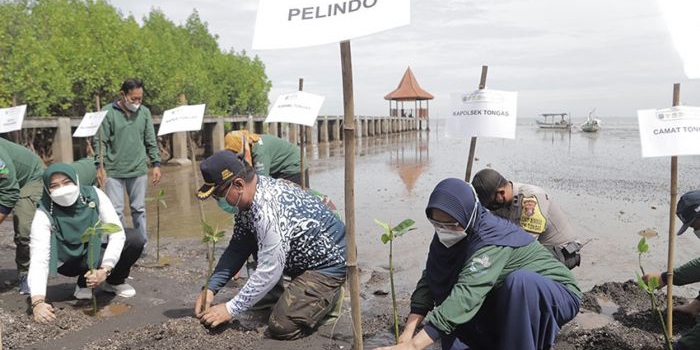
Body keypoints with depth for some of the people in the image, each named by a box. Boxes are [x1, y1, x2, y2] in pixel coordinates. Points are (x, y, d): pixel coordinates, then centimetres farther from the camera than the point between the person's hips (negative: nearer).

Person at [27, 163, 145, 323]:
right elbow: (39, 258, -36)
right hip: (70, 261, -2)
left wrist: (105, 269, -40)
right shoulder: (44, 214, -28)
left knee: (135, 239, -24)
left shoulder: (94, 195, -25)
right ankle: (84, 284, 0)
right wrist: (38, 301, -50)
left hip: (99, 248, 2)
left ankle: (114, 281, 2)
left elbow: (118, 232, -27)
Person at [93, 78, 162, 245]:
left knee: (139, 209, 9)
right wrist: (99, 166, -9)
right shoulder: (108, 112, -4)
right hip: (114, 171, -2)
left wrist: (156, 164, 6)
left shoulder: (145, 112, 6)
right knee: (115, 210, 1)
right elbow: (99, 141, -3)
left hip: (139, 170, 3)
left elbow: (151, 142, 11)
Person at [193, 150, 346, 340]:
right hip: (303, 256, 9)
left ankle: (329, 294, 8)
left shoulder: (268, 209, -32)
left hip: (328, 261, -9)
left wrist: (230, 309, -21)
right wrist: (211, 288, -4)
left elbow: (269, 271, -30)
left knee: (282, 327, -17)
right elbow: (237, 249, 4)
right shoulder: (249, 196, -3)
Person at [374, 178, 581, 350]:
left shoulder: (492, 238, -33)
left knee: (520, 281, -38)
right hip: (509, 305, 7)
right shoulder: (447, 237, -10)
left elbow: (467, 295, -42)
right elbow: (429, 281, -13)